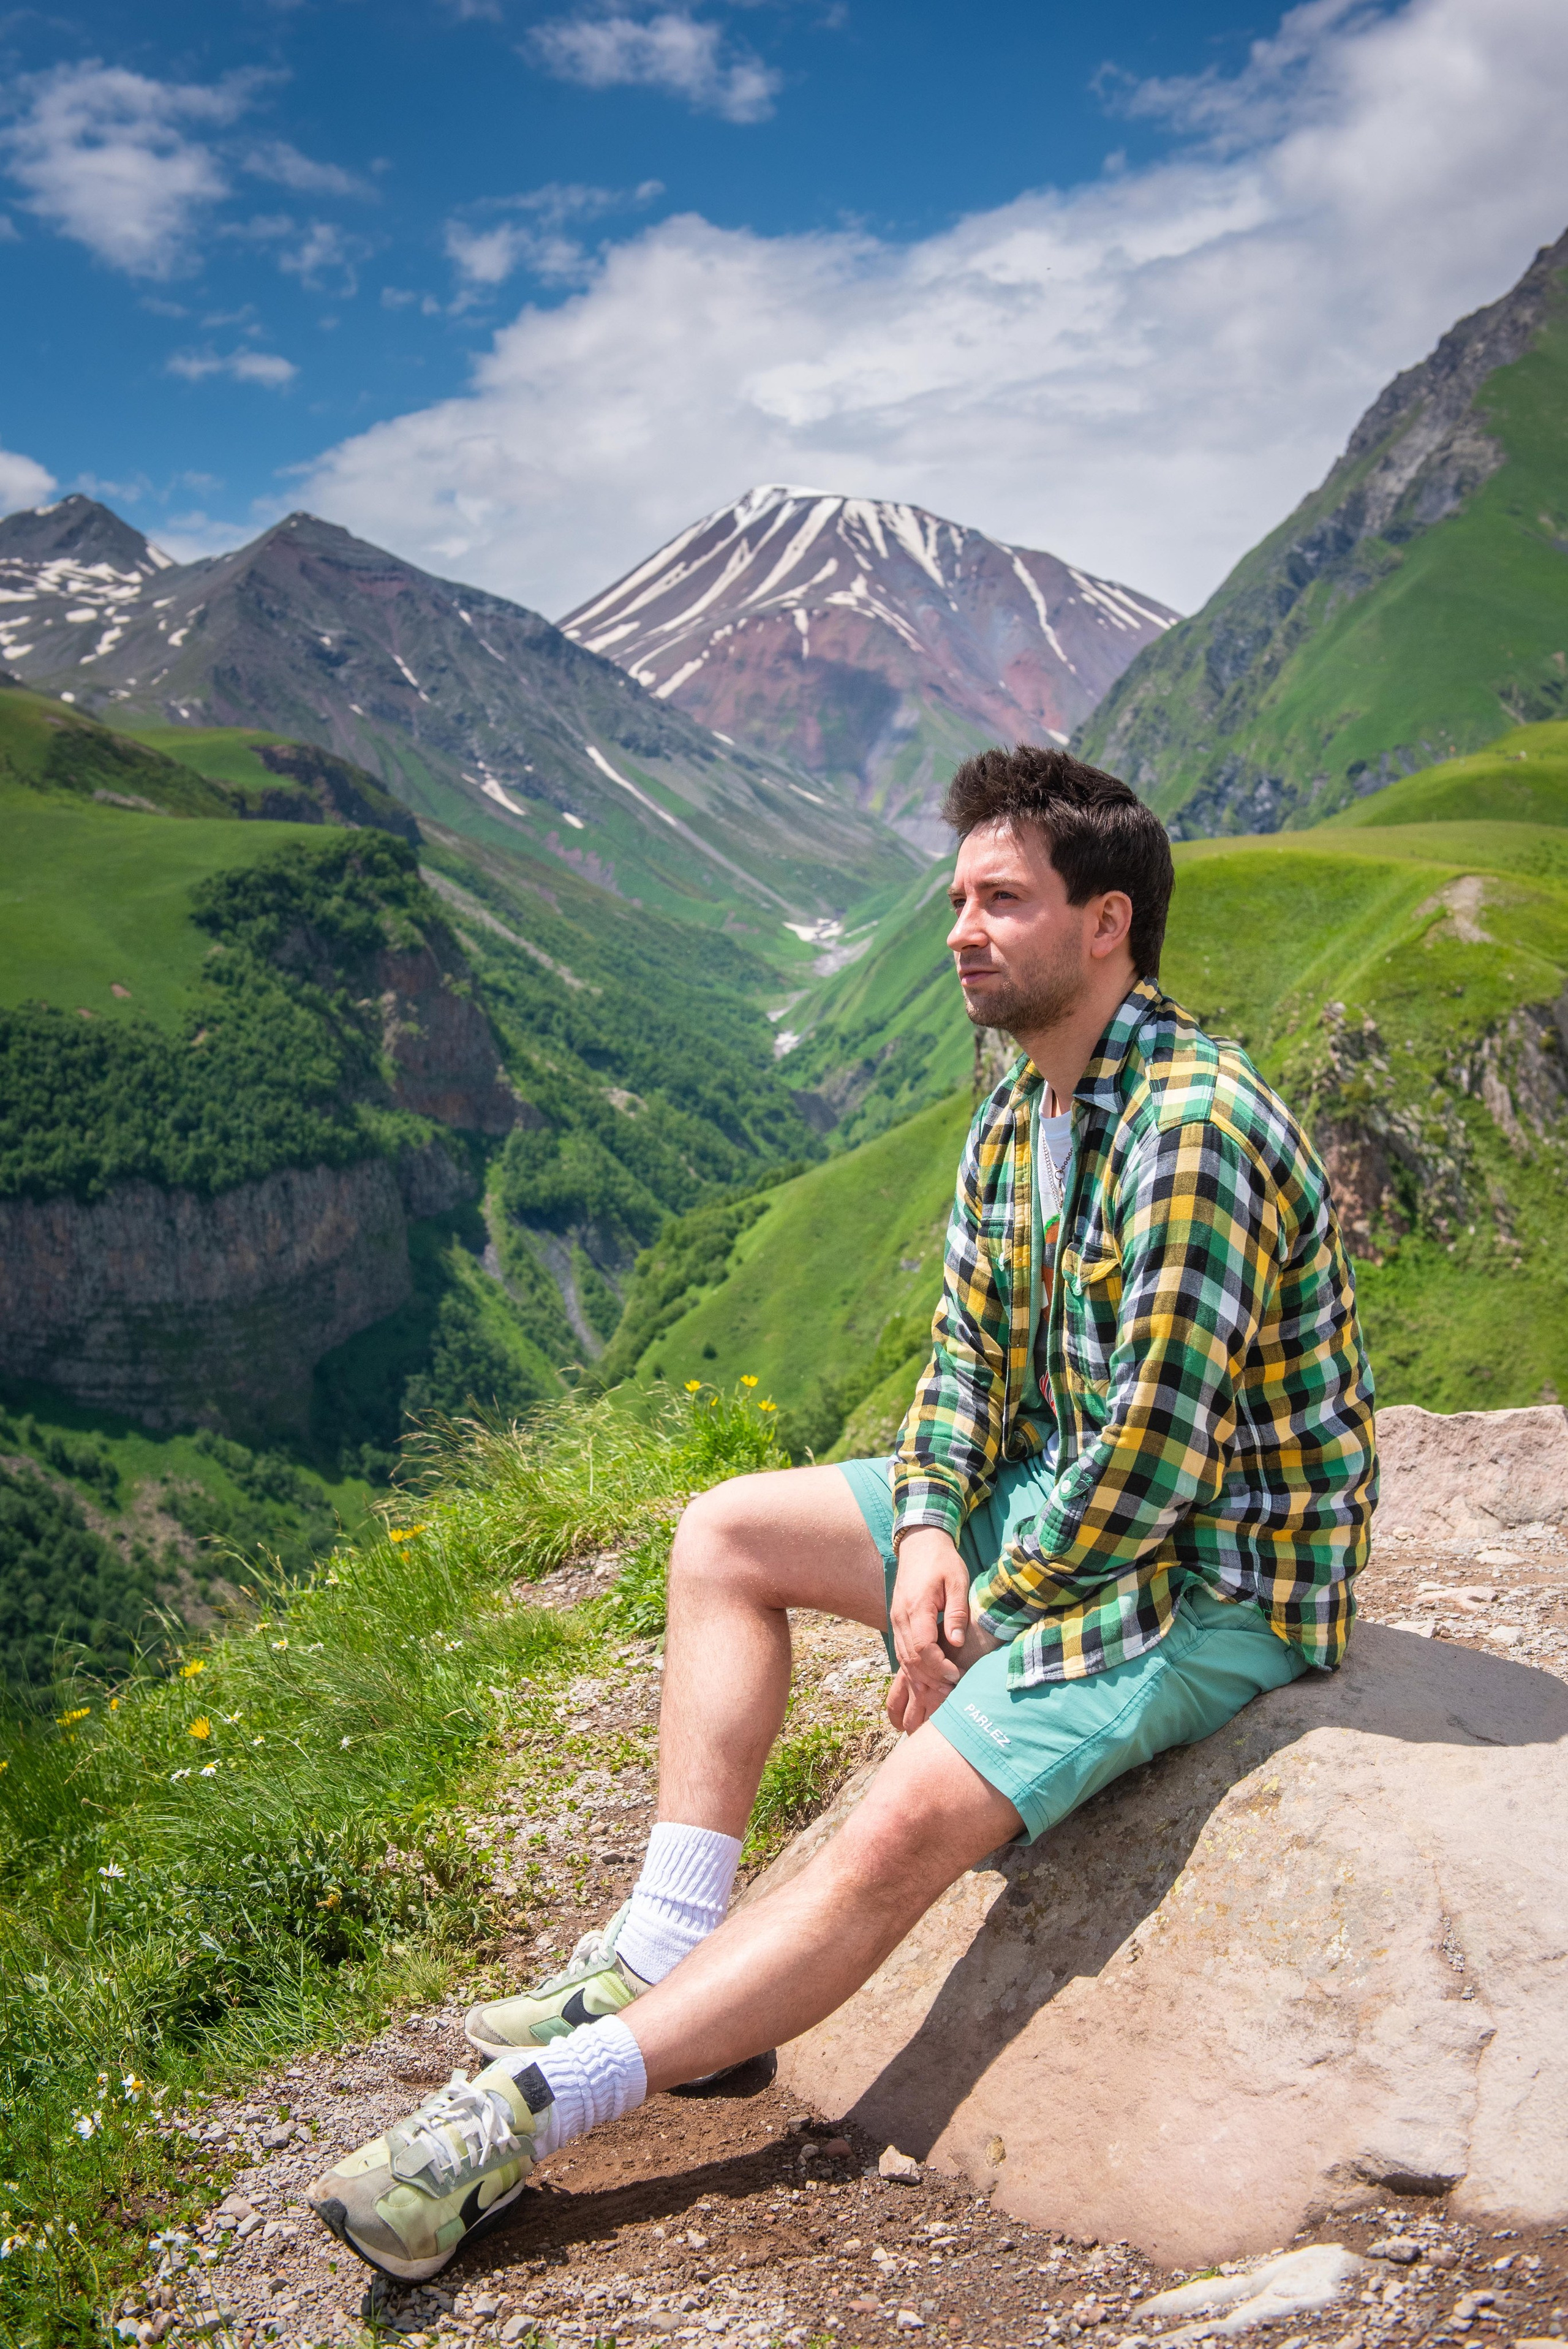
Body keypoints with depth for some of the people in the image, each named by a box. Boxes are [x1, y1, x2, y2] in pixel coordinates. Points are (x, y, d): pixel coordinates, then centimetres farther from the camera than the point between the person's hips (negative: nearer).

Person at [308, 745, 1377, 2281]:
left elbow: (1154, 1458, -26)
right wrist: (930, 1530, -10)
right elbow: (967, 1354, 8)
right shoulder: (1014, 1118, 5)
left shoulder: (1193, 1131, -25)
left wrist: (985, 1620, -15)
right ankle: (666, 1958, 1)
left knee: (903, 1830, -27)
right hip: (1057, 1506, 9)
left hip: (1220, 1572, -9)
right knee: (725, 1535, 4)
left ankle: (532, 2111, -21)